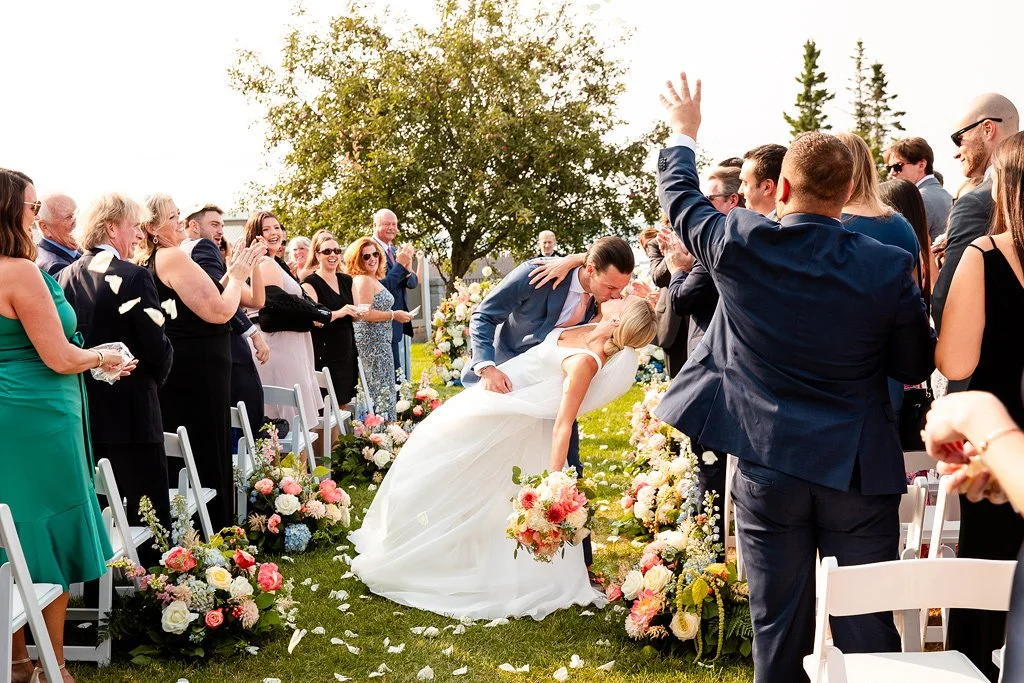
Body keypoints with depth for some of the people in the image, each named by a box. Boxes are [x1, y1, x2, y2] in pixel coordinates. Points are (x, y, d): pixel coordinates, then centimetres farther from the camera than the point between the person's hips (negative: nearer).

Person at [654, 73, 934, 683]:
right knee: (866, 632, 9)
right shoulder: (888, 267, -11)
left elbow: (679, 197, 10)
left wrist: (684, 132, 27)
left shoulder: (741, 244, -10)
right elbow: (917, 367, 1)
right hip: (860, 471, 0)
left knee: (779, 627, 11)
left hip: (769, 467, 1)